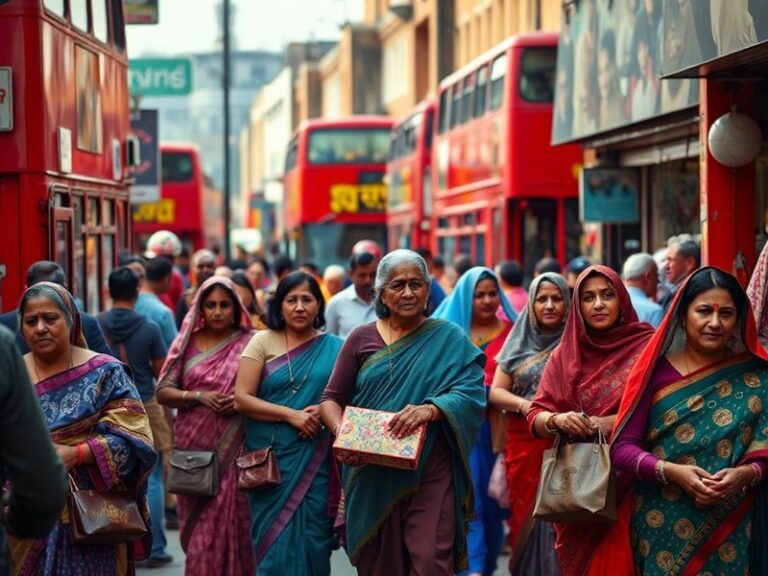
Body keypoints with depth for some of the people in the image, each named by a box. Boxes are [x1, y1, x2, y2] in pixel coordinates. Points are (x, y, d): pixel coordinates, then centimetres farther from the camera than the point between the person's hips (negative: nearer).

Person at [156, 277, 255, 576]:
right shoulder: (188, 343, 8)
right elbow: (163, 391, 5)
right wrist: (198, 397, -11)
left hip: (234, 449, -2)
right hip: (193, 448, 2)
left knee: (232, 524, -4)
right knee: (199, 527, 3)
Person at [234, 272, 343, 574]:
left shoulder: (335, 348, 7)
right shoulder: (263, 342, 3)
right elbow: (241, 398, -4)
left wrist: (326, 410, -12)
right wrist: (291, 415, -14)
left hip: (317, 461, 1)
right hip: (271, 459, -1)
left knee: (312, 539, 0)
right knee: (275, 540, 0)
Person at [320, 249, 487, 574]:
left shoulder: (448, 339, 4)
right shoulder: (362, 339, 8)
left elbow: (472, 392, -9)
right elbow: (331, 399, 8)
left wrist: (429, 410, -28)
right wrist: (341, 433, -13)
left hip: (430, 475, -2)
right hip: (371, 476, 2)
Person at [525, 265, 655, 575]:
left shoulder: (645, 346, -2)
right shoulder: (565, 354, 7)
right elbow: (535, 418, 5)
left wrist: (617, 422, -19)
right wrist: (557, 420, -16)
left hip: (627, 477, -3)